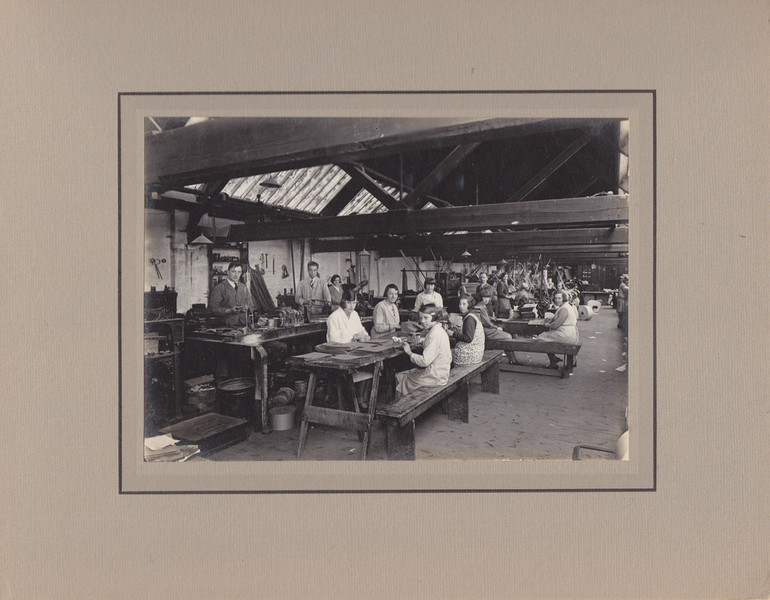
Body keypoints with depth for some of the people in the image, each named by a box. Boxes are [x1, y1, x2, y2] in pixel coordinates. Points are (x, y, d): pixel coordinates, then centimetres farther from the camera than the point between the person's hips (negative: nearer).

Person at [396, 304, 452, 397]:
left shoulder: (435, 334, -23)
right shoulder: (437, 330, 9)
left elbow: (425, 361, -25)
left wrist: (410, 353, -12)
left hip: (435, 377, -10)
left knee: (401, 381, 5)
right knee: (398, 376, 14)